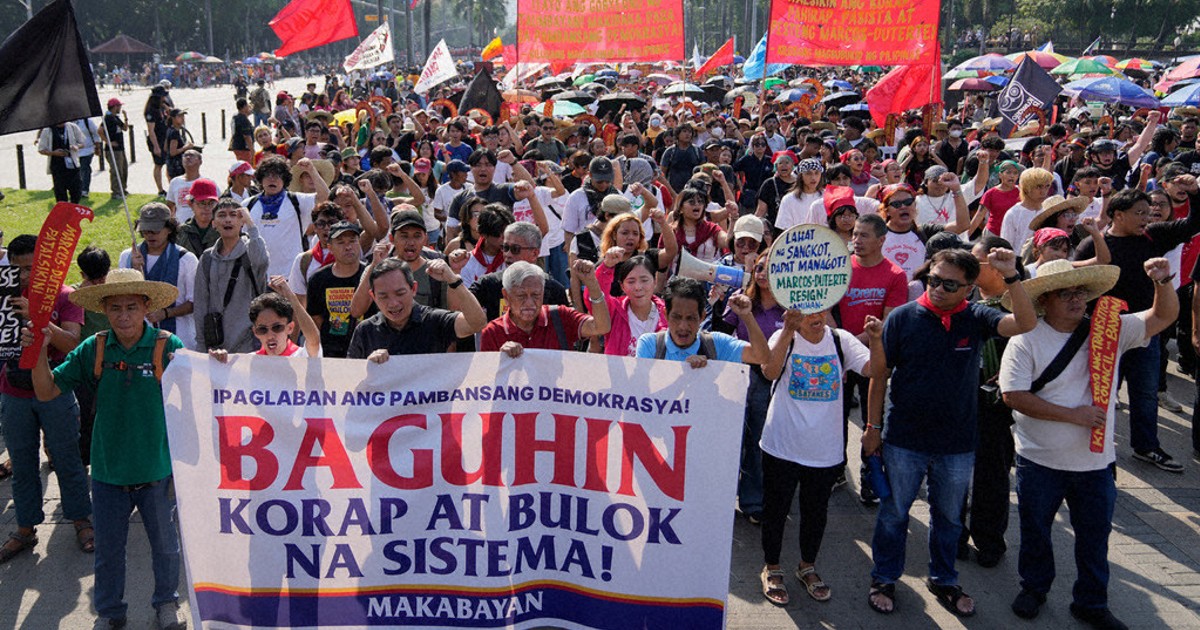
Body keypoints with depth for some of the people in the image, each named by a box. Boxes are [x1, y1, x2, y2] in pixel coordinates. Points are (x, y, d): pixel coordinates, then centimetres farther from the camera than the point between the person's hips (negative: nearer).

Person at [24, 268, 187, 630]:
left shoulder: (167, 347, -13)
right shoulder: (93, 350, -5)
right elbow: (47, 392, -2)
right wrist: (39, 352, -17)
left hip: (157, 470, -2)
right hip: (108, 470, 2)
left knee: (165, 543, 17)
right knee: (108, 548, 16)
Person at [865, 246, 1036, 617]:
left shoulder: (976, 319, -6)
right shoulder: (903, 318, -9)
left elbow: (1025, 324, -22)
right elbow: (879, 374, -3)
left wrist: (1011, 277, -33)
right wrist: (873, 427, -1)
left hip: (957, 444, 2)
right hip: (904, 440, -2)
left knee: (949, 517, 19)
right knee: (894, 514, 12)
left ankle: (943, 580, 37)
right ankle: (884, 579, 29)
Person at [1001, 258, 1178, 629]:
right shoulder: (1026, 340, -13)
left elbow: (1163, 317, 3)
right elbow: (1014, 395, -20)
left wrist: (1163, 282, -17)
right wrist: (1073, 414, -21)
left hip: (1097, 462, 3)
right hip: (1041, 461, -3)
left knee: (1095, 536, 14)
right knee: (1035, 530, 16)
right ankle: (1034, 588, 39)